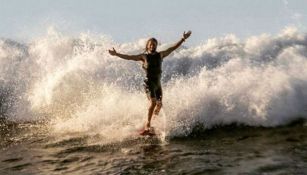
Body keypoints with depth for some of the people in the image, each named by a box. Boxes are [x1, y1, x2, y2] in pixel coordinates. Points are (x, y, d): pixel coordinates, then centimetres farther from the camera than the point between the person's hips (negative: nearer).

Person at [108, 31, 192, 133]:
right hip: (149, 83, -5)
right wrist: (116, 54, -10)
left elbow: (173, 48, 14)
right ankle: (148, 124, -16)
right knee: (153, 102, -20)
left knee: (159, 104, 2)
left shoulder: (160, 55, 12)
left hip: (158, 83, 5)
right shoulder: (143, 56, 3)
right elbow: (128, 57, -1)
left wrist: (183, 39, 11)